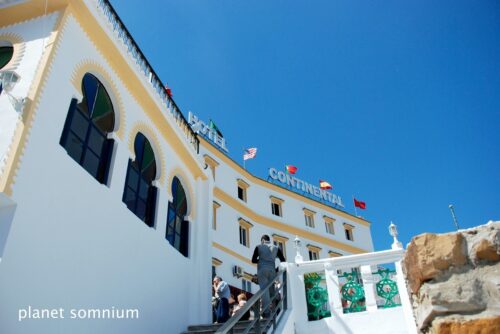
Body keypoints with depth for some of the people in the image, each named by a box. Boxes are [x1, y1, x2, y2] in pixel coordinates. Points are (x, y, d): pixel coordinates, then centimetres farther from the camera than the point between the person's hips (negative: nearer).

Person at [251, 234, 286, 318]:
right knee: (272, 290, 11)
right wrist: (277, 269, 15)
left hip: (262, 269, -2)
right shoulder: (276, 248, 14)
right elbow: (283, 261, 9)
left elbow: (253, 260, 6)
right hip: (272, 270, 2)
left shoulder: (259, 247, 7)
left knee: (264, 290, -5)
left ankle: (266, 311, -11)